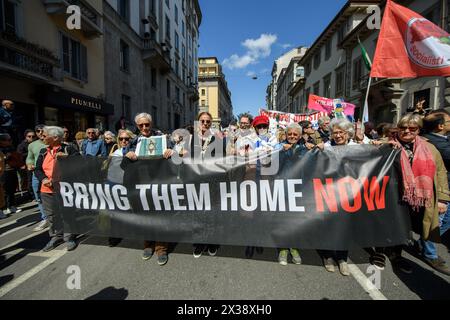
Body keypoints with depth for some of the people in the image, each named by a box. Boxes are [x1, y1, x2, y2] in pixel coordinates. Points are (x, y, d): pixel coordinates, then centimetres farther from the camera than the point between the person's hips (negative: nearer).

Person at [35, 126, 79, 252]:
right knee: (51, 215, 15)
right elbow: (37, 169, 9)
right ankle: (56, 237, 32)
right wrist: (43, 179, -10)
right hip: (47, 190, 6)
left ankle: (70, 237, 18)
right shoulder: (43, 152, 11)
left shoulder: (68, 149, -7)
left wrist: (67, 157, -26)